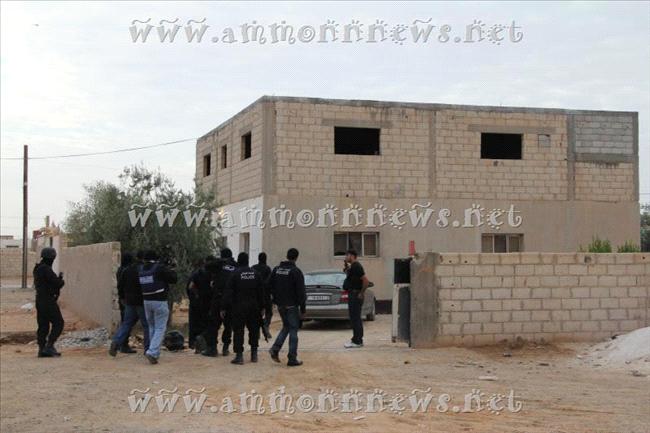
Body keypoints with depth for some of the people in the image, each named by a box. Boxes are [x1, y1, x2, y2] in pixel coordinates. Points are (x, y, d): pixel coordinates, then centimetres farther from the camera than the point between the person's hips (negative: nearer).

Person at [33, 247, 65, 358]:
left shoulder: (37, 269, 14)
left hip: (40, 301, 10)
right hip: (48, 301, -10)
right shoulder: (46, 269, -17)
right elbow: (57, 283, -19)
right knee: (58, 323, -3)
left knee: (43, 326, 10)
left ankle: (42, 349, 9)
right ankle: (49, 346, -8)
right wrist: (62, 281, 3)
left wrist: (58, 278, 14)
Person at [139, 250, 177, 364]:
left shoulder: (140, 269, 4)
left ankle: (154, 352, 23)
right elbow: (174, 278, -8)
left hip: (146, 301, 6)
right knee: (160, 329, -2)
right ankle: (152, 352, -15)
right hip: (160, 302, -6)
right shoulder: (160, 268, -11)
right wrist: (171, 271, 12)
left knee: (152, 327, 20)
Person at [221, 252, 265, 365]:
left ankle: (239, 355, -4)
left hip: (239, 307, -4)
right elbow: (261, 292, 8)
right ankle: (254, 354, 16)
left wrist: (224, 308, -5)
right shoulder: (255, 274, 4)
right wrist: (261, 307, 14)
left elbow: (228, 292, -9)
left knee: (238, 331, 0)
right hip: (253, 307, 4)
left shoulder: (236, 274, -8)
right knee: (254, 329, 13)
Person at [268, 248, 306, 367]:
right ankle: (292, 359, 2)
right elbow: (301, 292, -14)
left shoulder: (276, 269, 6)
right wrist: (302, 309, -10)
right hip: (292, 305, -6)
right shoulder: (296, 271, -14)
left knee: (286, 327, 21)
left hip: (280, 305, 6)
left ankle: (275, 348, 1)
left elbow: (270, 286, 9)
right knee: (293, 330, 1)